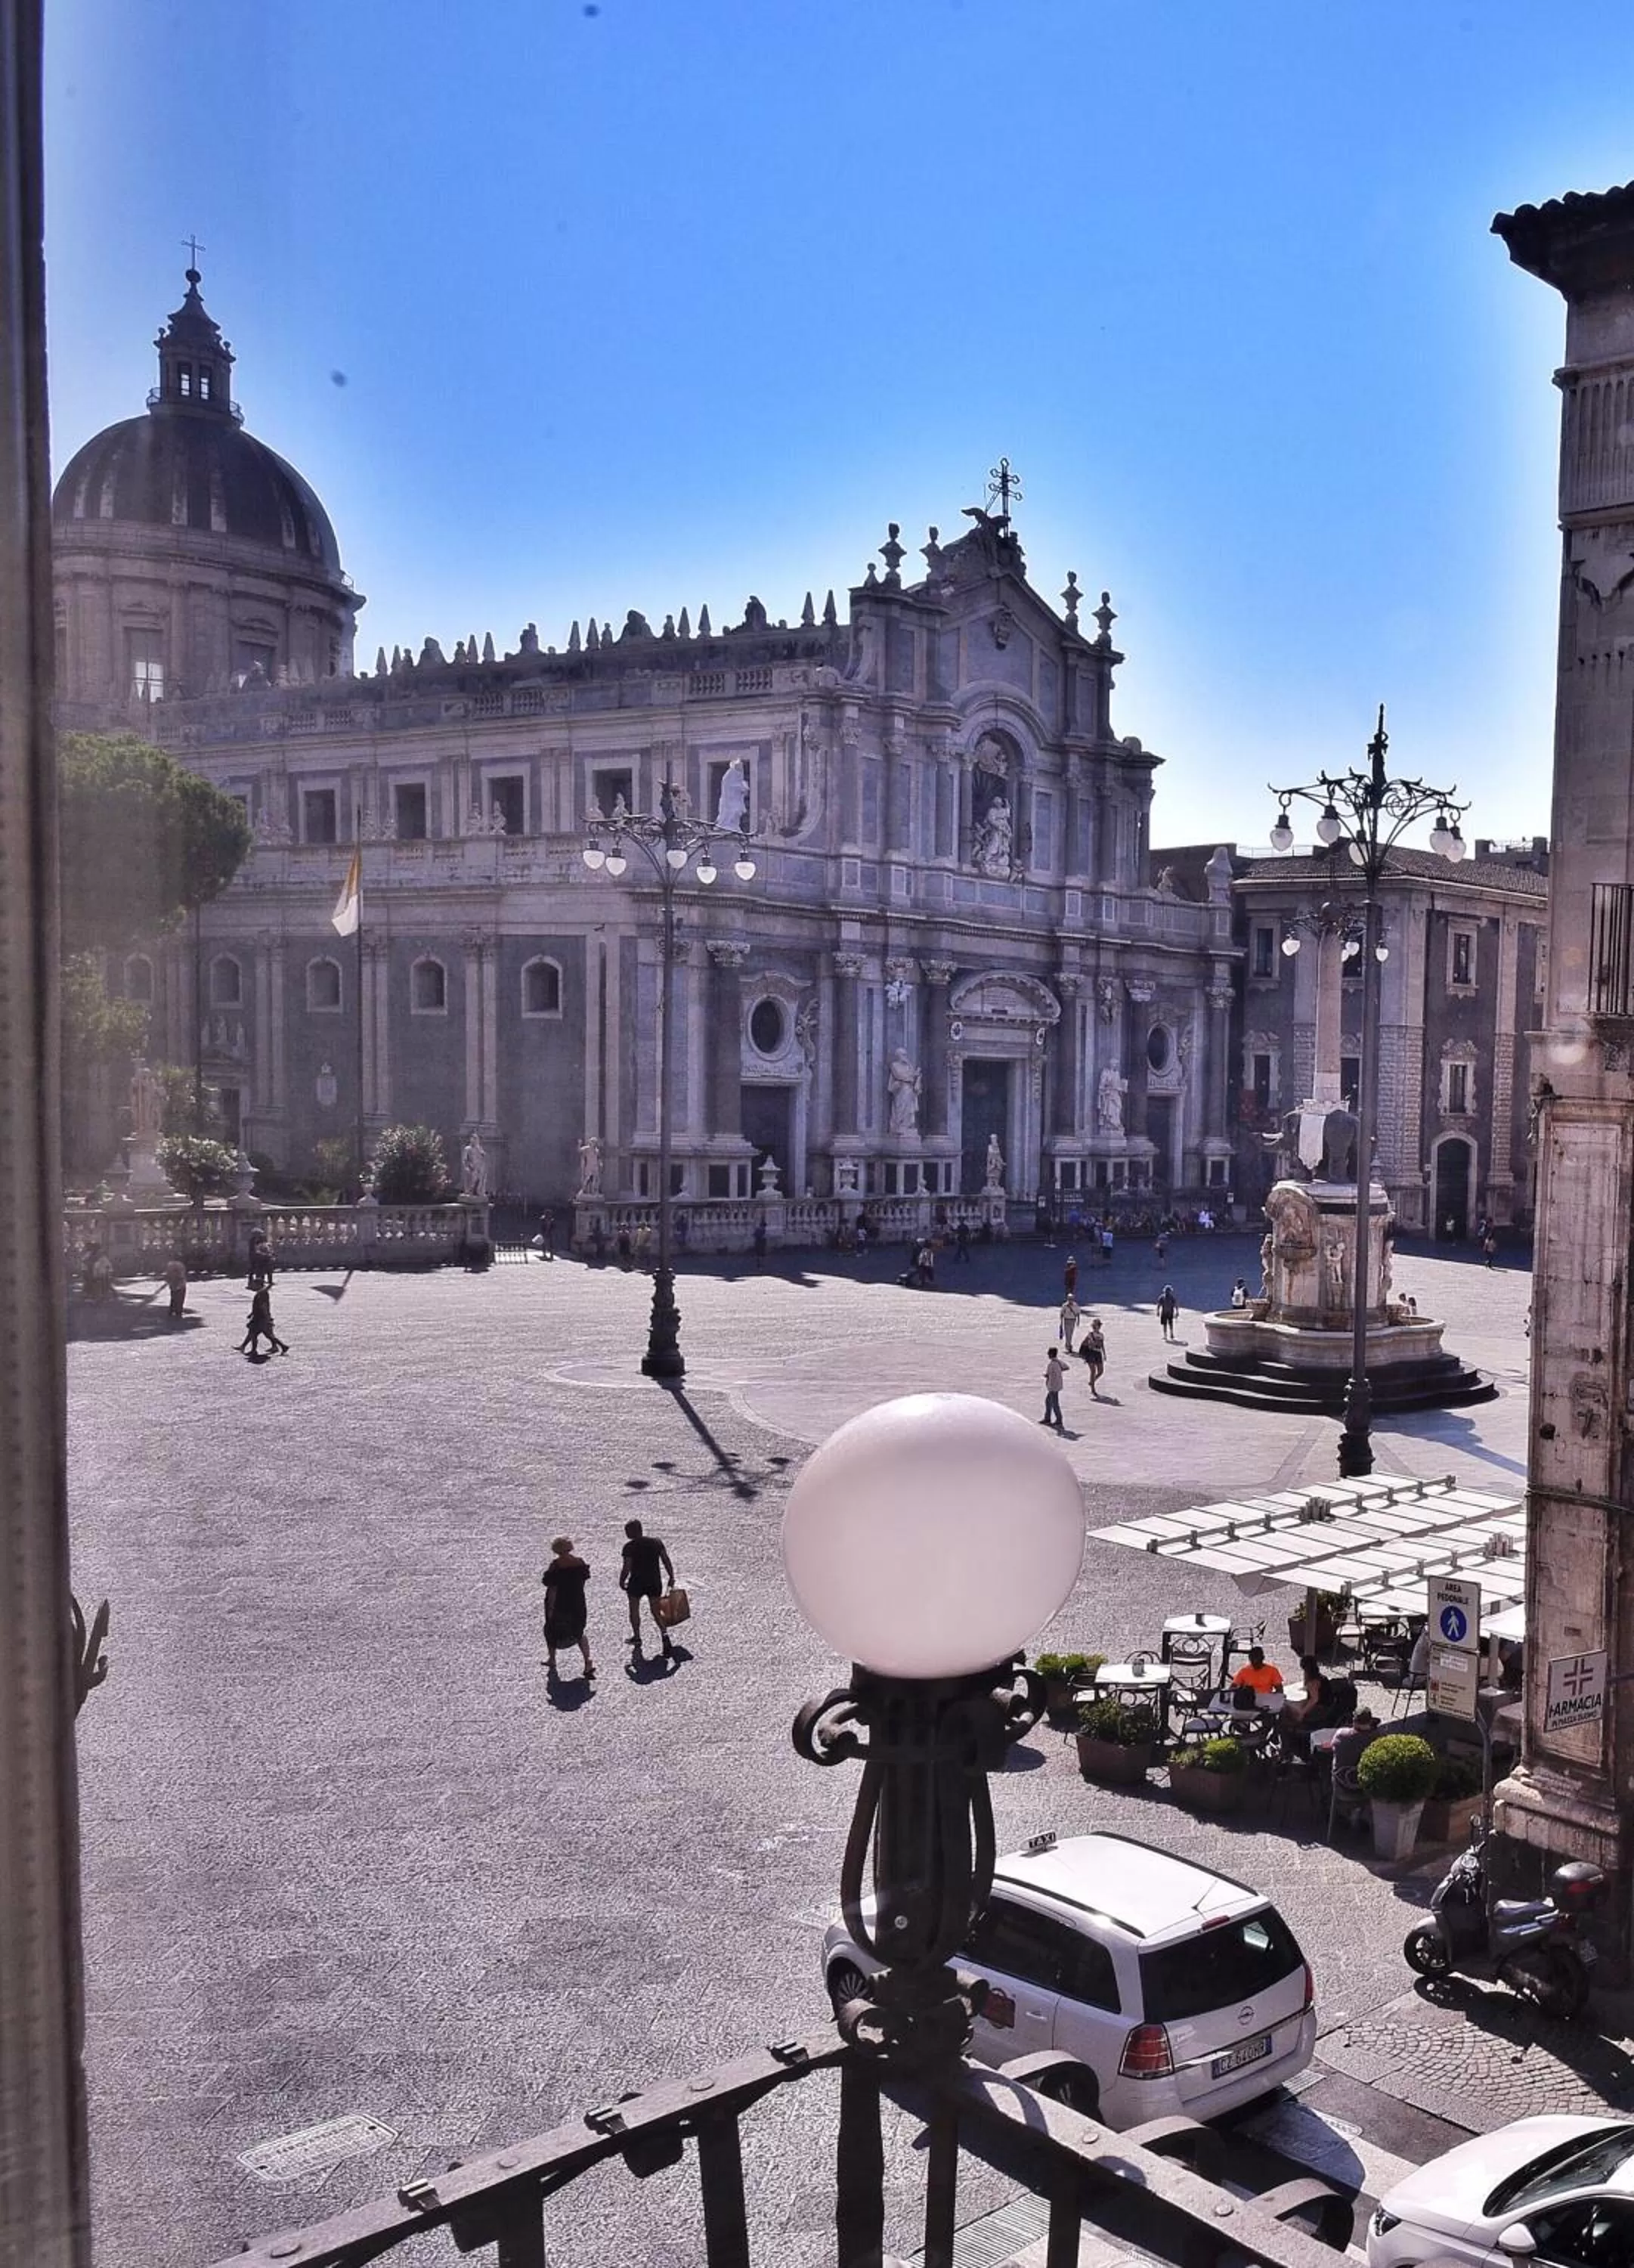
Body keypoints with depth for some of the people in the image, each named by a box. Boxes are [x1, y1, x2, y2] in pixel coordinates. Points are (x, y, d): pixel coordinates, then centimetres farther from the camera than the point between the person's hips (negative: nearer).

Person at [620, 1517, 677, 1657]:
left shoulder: (629, 1547, -13)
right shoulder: (657, 1542, -1)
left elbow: (626, 1568, -13)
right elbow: (666, 1561, 0)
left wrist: (621, 1582, 2)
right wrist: (671, 1577, 9)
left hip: (636, 1583, -3)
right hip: (655, 1582, 3)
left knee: (634, 1611, 19)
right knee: (656, 1612, 11)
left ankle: (637, 1637, 29)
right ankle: (664, 1635, -11)